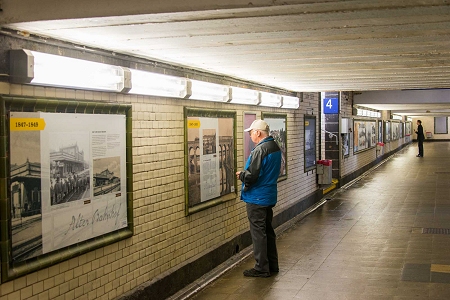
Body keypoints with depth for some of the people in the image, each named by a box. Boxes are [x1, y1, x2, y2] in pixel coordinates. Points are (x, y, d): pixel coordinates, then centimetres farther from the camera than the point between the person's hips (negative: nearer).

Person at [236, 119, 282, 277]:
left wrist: (241, 175, -6)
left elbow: (252, 176, -27)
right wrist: (245, 174, 12)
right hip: (270, 196, 10)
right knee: (268, 230, 17)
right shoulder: (275, 147, 8)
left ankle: (261, 268, 6)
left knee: (258, 232, -1)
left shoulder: (260, 150, -22)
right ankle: (272, 265, 26)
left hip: (257, 198, -9)